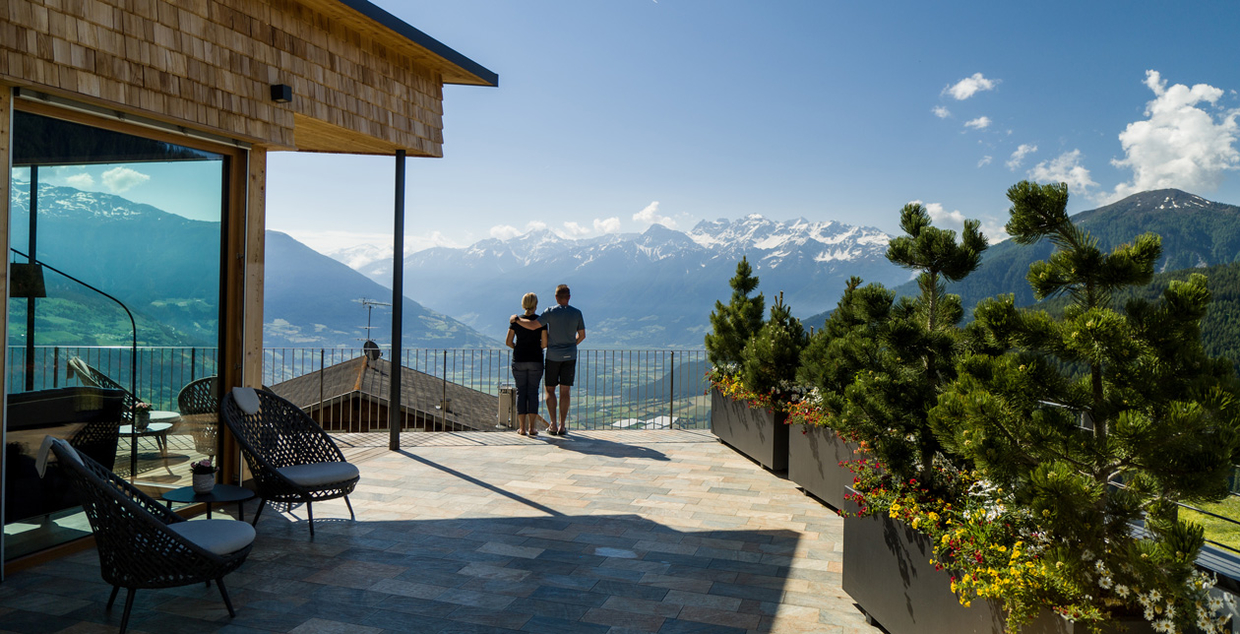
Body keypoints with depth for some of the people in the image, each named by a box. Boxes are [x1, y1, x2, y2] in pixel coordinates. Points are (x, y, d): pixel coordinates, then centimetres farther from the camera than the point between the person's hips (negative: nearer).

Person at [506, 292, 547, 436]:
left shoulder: (515, 320, 0)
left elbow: (508, 342, -1)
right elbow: (545, 343, -6)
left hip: (519, 360, 1)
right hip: (536, 361, -1)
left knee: (521, 392, 6)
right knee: (533, 392, 5)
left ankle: (522, 428, 4)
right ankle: (531, 427, 2)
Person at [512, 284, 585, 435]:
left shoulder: (551, 312, -10)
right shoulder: (576, 313, -1)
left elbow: (533, 326, -17)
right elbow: (582, 335, 6)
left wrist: (516, 319, -2)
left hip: (553, 356, -2)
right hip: (570, 356, 2)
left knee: (549, 390, 8)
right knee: (565, 391, 4)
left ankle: (553, 425, 1)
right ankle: (562, 426, 2)